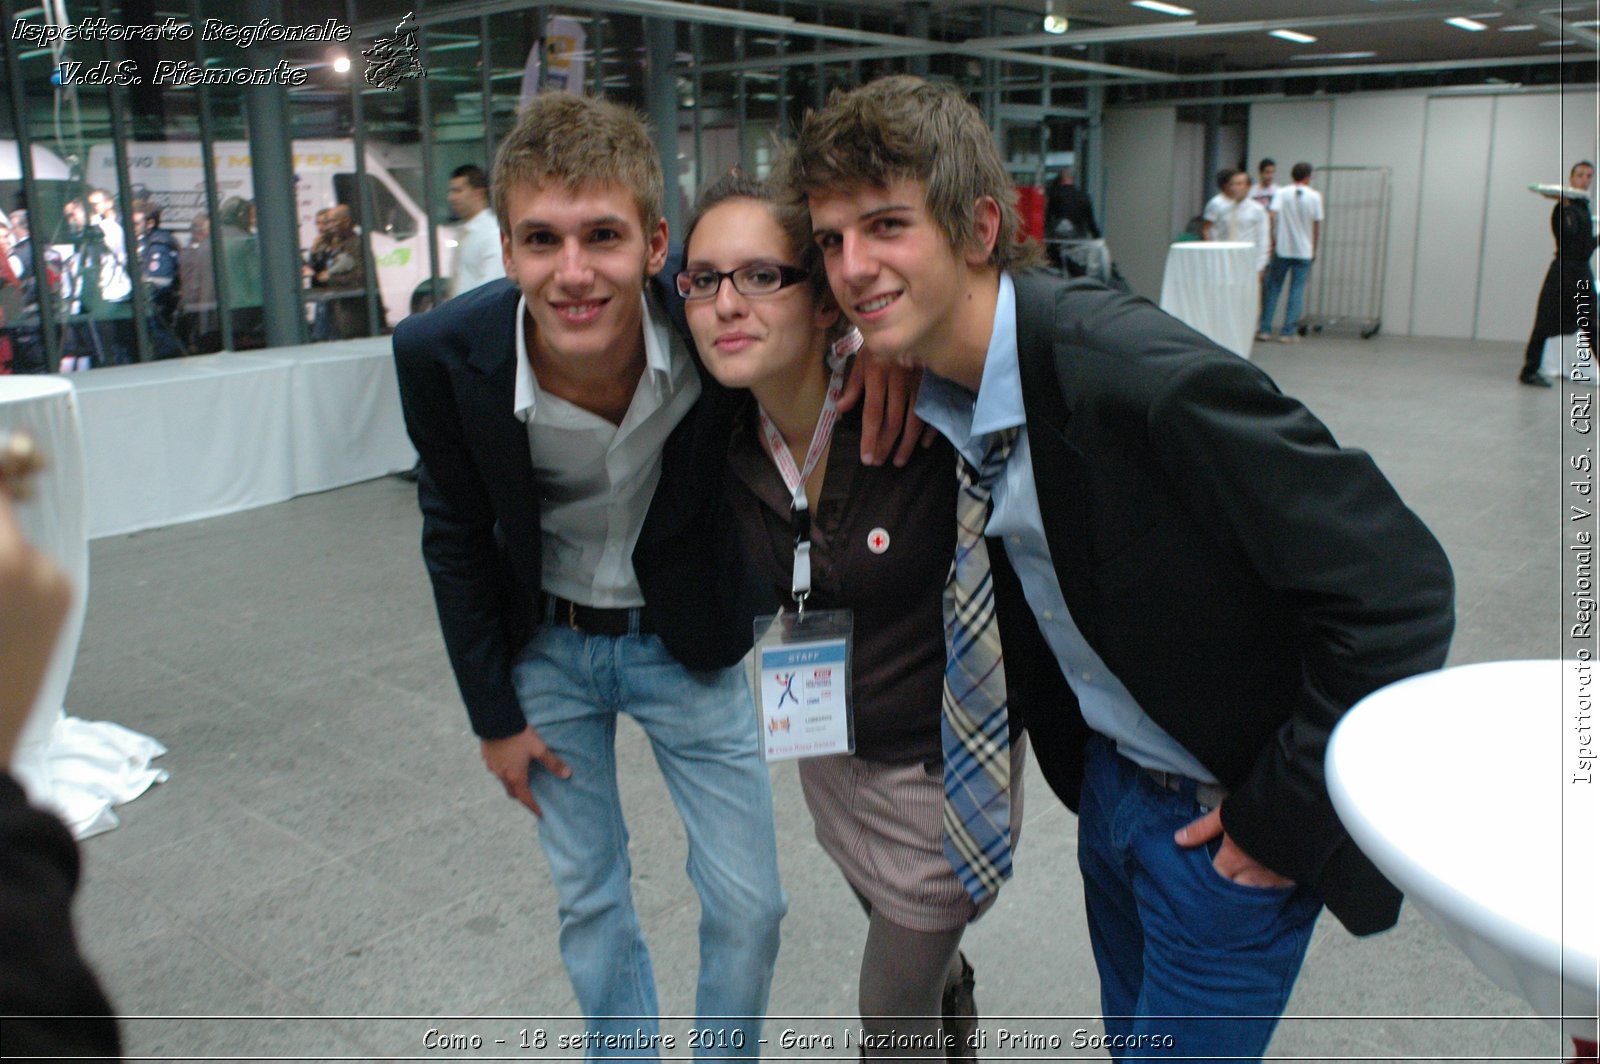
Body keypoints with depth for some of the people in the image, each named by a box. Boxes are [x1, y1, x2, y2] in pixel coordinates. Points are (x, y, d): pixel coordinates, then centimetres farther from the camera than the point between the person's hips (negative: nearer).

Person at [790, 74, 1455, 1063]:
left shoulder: (1143, 375, -30)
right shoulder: (934, 396, -5)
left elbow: (1401, 588, -27)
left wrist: (1280, 819, -20)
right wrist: (1070, 752, 7)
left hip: (1230, 824, -7)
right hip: (1110, 785, 7)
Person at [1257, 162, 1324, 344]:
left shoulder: (1281, 193, -1)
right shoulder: (1315, 196, 1)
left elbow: (1273, 216, -13)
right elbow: (1317, 225, 2)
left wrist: (1272, 240, -7)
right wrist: (1314, 249, 12)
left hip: (1282, 249, 0)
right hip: (1304, 250, 0)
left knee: (1273, 288, 9)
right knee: (1297, 291, 3)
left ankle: (1265, 329, 7)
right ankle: (1289, 332, 1)